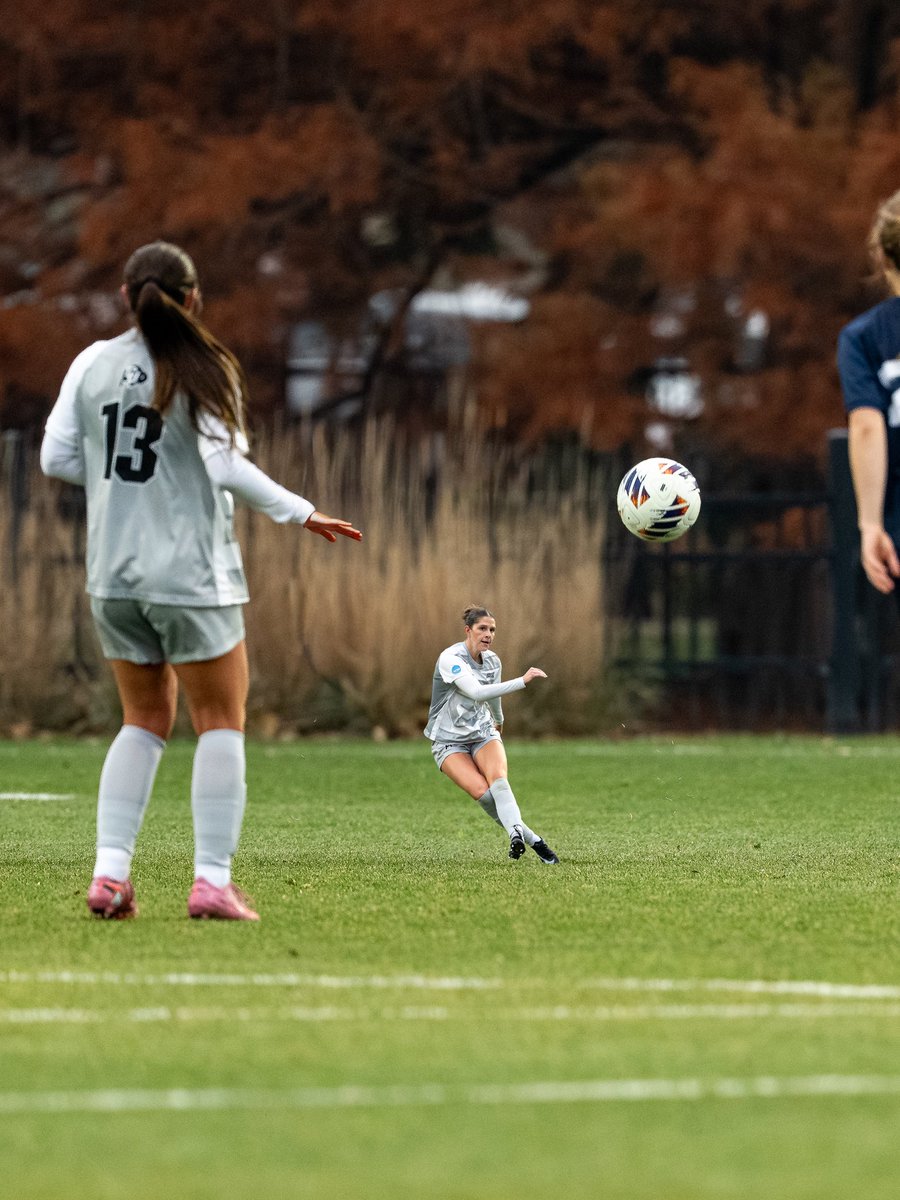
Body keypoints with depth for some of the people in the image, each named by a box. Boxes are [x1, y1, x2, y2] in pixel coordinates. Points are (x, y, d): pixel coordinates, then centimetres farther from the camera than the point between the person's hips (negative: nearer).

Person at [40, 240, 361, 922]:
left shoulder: (92, 365, 3)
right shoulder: (203, 371, -10)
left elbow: (57, 458, 3)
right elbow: (227, 468, -16)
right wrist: (302, 514, -6)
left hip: (114, 576, 5)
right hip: (191, 576, -5)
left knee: (145, 722, 16)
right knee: (222, 723, 6)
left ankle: (110, 871, 4)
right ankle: (213, 880, -2)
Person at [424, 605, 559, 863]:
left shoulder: (492, 661, 3)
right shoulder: (451, 659, -19)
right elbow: (477, 693, -34)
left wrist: (499, 722, 42)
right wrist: (522, 681, -38)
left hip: (483, 734, 4)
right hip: (449, 742, -4)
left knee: (498, 780, -28)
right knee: (482, 791, -29)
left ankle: (515, 834, -49)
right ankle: (531, 839, -24)